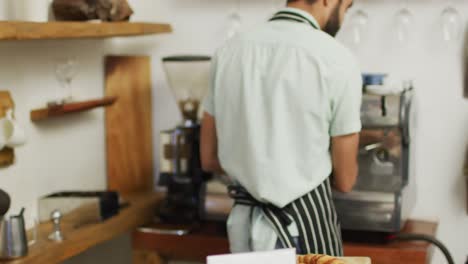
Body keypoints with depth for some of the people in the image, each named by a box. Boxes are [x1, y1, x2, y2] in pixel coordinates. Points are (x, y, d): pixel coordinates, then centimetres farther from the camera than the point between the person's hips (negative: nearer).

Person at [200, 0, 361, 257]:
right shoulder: (337, 60, -14)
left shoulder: (229, 50, -1)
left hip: (245, 223, 5)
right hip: (306, 223, -4)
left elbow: (210, 159, 6)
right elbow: (344, 180, -6)